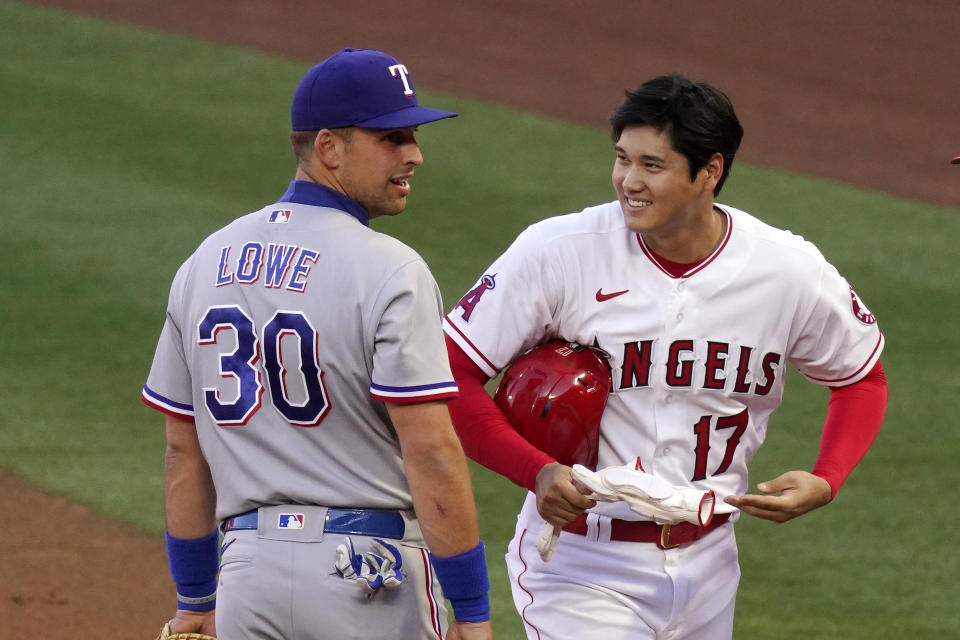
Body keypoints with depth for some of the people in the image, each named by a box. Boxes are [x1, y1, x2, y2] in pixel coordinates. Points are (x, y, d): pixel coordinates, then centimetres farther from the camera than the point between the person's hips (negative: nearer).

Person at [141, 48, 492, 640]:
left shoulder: (206, 264, 9)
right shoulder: (389, 272, -11)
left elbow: (185, 452, 13)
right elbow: (431, 453, -16)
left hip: (248, 568, 6)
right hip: (372, 576, -6)